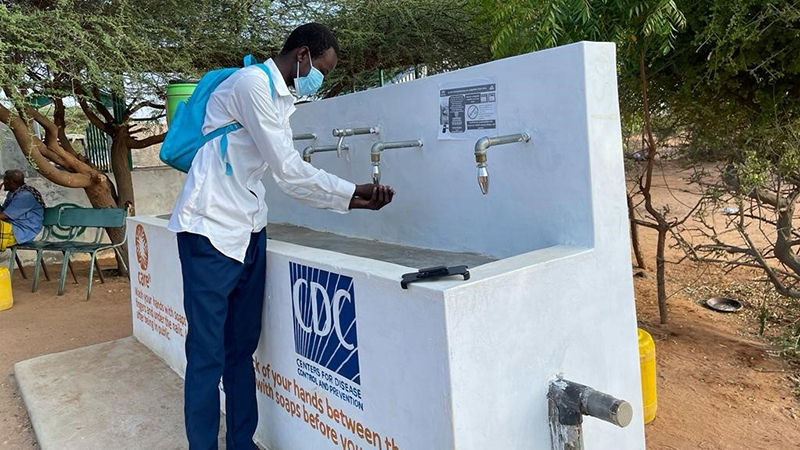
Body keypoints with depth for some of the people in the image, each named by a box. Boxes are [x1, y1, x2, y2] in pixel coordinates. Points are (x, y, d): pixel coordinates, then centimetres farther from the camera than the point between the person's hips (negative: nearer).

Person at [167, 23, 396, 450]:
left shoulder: (280, 97, 16)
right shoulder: (252, 83, -13)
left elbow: (291, 176, 12)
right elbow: (289, 171, -15)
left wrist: (351, 198, 5)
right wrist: (351, 190, -6)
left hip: (248, 230, 9)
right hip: (212, 230, -9)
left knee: (242, 348, 12)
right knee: (207, 354, -1)